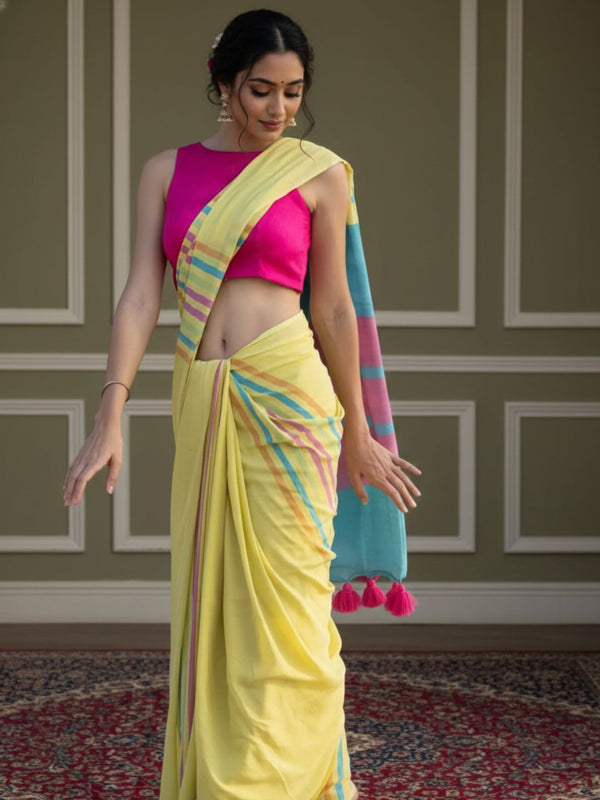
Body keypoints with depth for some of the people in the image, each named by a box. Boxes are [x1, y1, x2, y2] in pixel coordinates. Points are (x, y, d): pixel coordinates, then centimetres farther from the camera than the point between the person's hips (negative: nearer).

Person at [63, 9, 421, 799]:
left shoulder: (319, 174, 3)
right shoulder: (167, 171, 8)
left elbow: (333, 307, 7)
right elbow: (141, 294, 0)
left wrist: (357, 434, 11)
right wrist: (111, 415, -9)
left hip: (288, 393, -3)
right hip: (201, 400, 3)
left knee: (284, 599, -1)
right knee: (209, 596, 9)